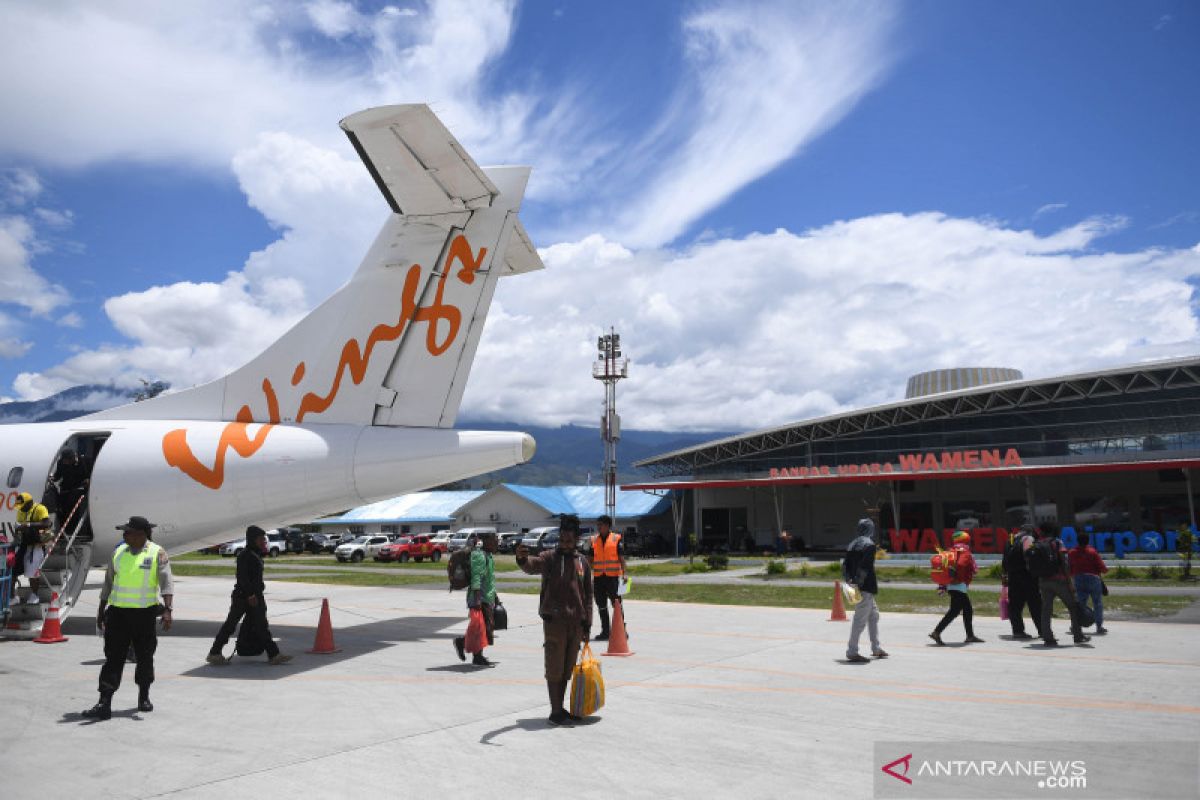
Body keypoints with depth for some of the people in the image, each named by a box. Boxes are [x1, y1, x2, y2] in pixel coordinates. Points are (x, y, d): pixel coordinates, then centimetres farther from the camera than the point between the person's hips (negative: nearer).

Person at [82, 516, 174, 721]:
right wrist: (101, 610, 17)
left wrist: (168, 609, -27)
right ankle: (104, 704, 0)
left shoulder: (157, 554, -6)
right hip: (117, 612, 3)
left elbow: (167, 582, -15)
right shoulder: (119, 552, 8)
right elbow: (108, 583, 17)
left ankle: (144, 697, 26)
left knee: (145, 657, 10)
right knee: (113, 658, -1)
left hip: (144, 614, -3)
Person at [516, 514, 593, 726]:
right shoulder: (550, 557, -4)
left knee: (567, 669, 13)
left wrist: (587, 624, 8)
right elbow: (532, 566, -26)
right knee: (554, 668, -1)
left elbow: (587, 595, 13)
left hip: (576, 623, 5)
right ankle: (555, 711, 8)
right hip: (554, 621, -4)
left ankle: (560, 708, 25)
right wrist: (522, 559, -49)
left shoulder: (582, 562, 9)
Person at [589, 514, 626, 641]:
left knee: (617, 604, -1)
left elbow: (621, 558, -2)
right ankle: (605, 631, 19)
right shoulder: (594, 540, 10)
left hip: (613, 577, -4)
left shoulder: (616, 539, -1)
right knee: (601, 606, 9)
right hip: (598, 577, 4)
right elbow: (591, 559, 12)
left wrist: (624, 573, -10)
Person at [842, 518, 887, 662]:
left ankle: (876, 648, 28)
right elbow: (864, 567, -21)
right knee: (860, 619, -4)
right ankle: (852, 652, -2)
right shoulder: (870, 545, -12)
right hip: (865, 588, -9)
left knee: (873, 615, 21)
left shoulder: (852, 545, 12)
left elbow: (845, 565, 10)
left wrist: (848, 581, 9)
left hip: (855, 586, 9)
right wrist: (858, 584, -19)